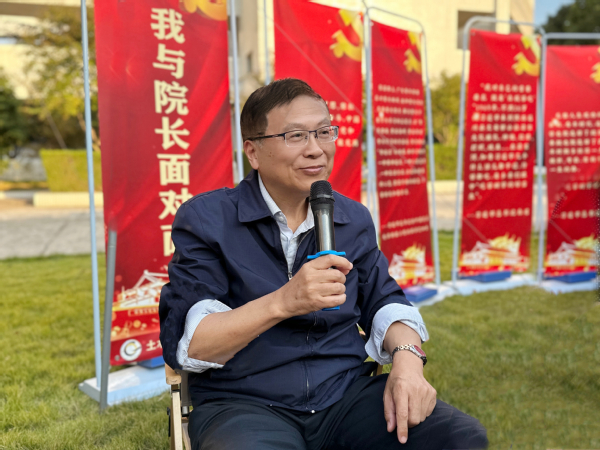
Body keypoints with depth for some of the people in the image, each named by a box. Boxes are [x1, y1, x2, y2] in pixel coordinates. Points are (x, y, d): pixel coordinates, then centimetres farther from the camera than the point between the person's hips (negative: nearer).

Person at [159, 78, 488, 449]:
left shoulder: (354, 219, 13)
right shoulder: (204, 220, -4)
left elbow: (383, 302, 18)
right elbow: (184, 344, -11)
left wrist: (407, 356, -5)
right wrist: (281, 303, -25)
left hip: (348, 393, 5)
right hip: (245, 403, -4)